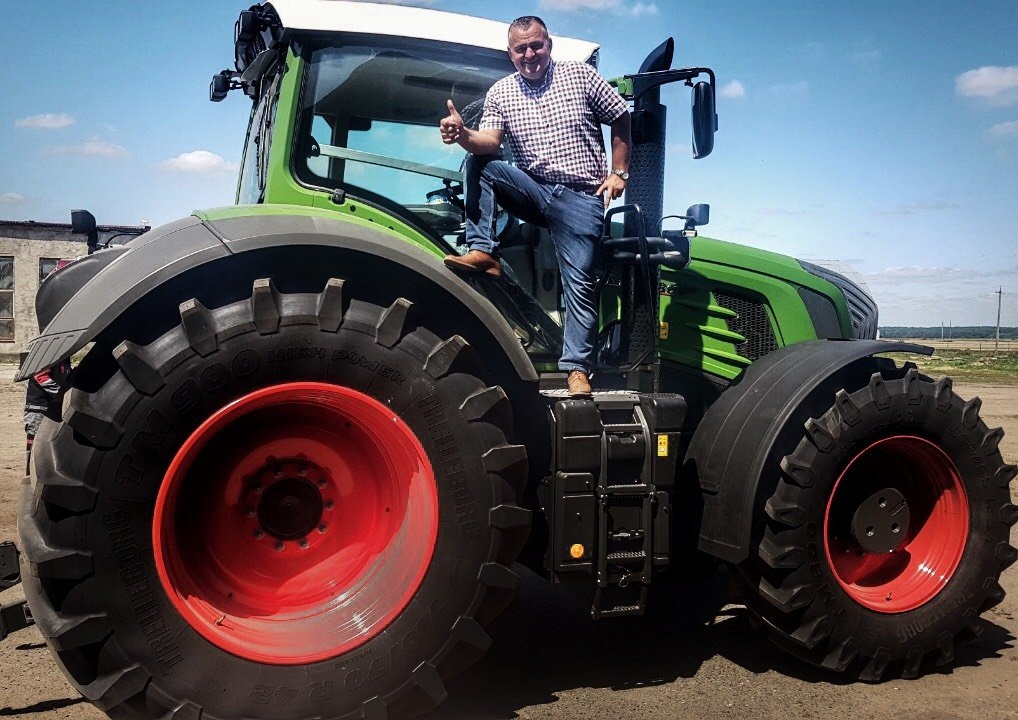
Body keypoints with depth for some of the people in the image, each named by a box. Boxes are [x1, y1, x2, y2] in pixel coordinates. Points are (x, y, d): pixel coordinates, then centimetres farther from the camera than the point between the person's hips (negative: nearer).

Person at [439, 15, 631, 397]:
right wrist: (463, 135, -32)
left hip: (581, 196, -2)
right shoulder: (500, 92, 6)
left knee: (580, 282, -8)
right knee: (479, 164, -20)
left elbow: (621, 119, 7)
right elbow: (489, 142, -9)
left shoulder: (580, 75, 3)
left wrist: (619, 173, 0)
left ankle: (577, 367, -3)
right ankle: (483, 252, -23)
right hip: (532, 189, 2)